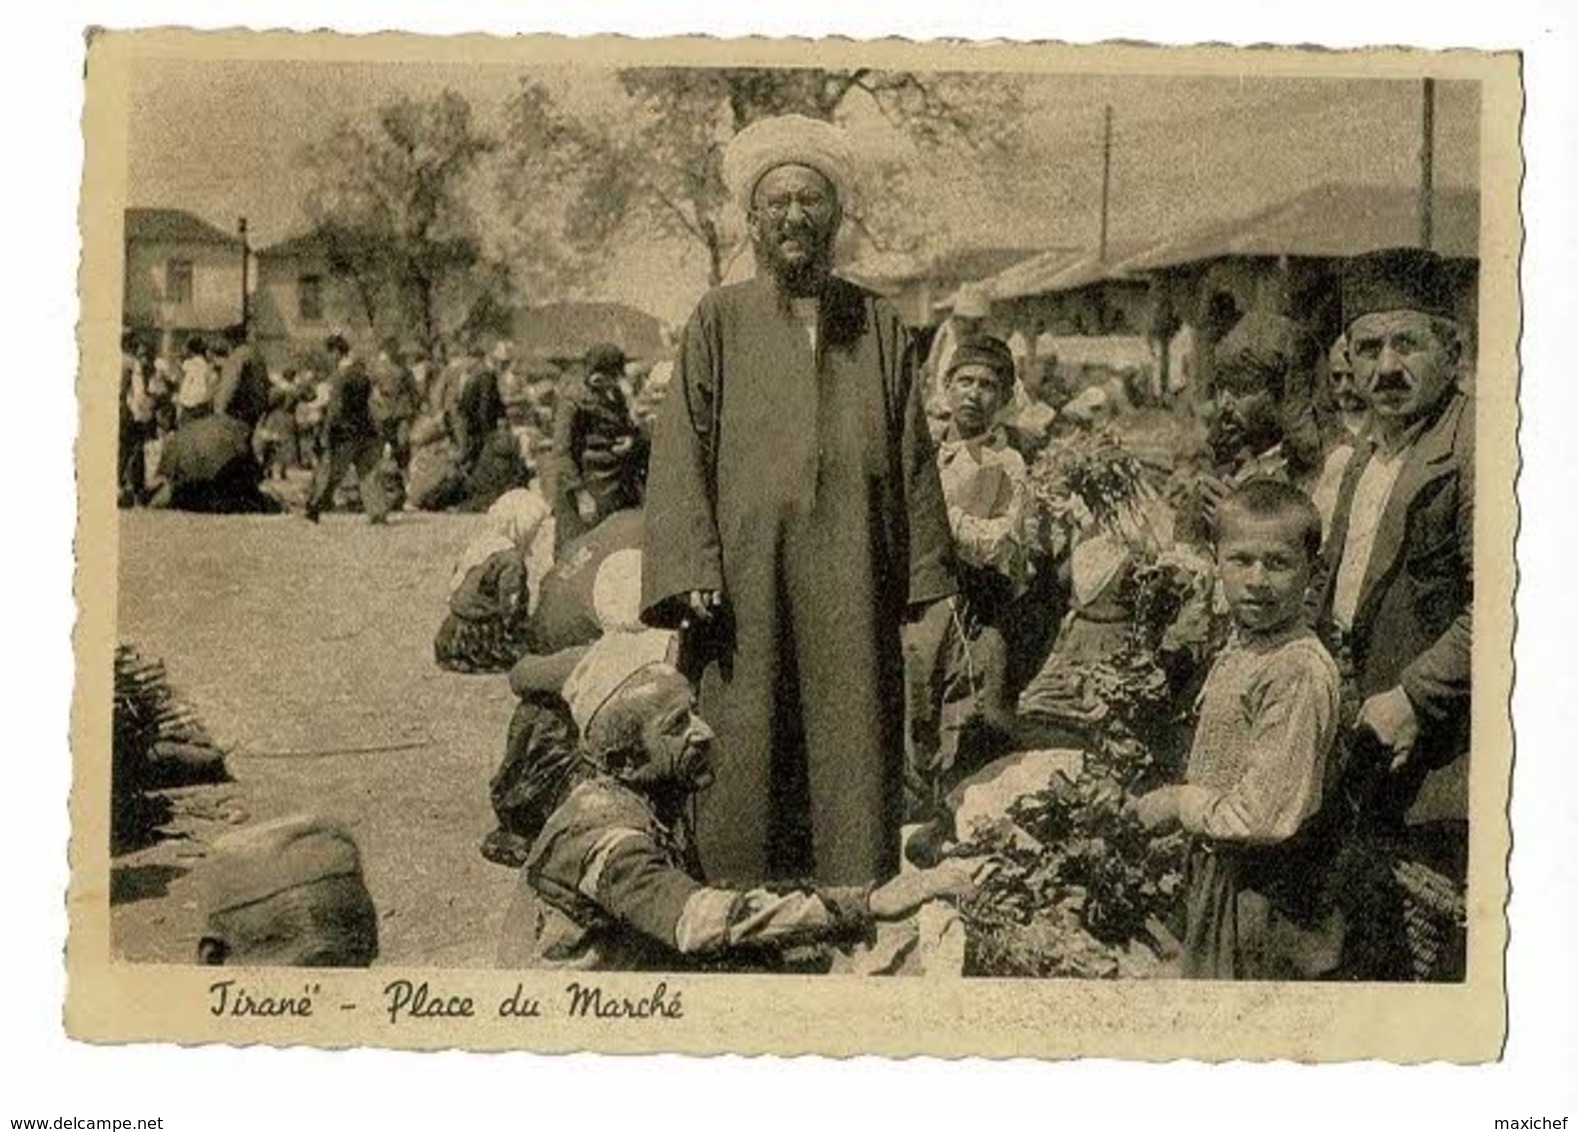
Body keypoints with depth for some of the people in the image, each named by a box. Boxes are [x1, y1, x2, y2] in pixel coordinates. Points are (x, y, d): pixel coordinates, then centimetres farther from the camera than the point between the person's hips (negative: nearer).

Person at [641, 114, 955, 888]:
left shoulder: (880, 328, 11)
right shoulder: (719, 321, 5)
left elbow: (913, 462, 11)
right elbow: (681, 453, 0)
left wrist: (924, 584, 6)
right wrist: (692, 576, -10)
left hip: (853, 585, 2)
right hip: (748, 582, -2)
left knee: (854, 761, 1)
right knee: (746, 764, -2)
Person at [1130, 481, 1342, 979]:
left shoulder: (1301, 670, -26)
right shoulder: (1239, 649, 5)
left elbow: (1270, 815, -28)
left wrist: (1179, 803, -17)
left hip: (1265, 895, -9)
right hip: (1218, 872, 9)